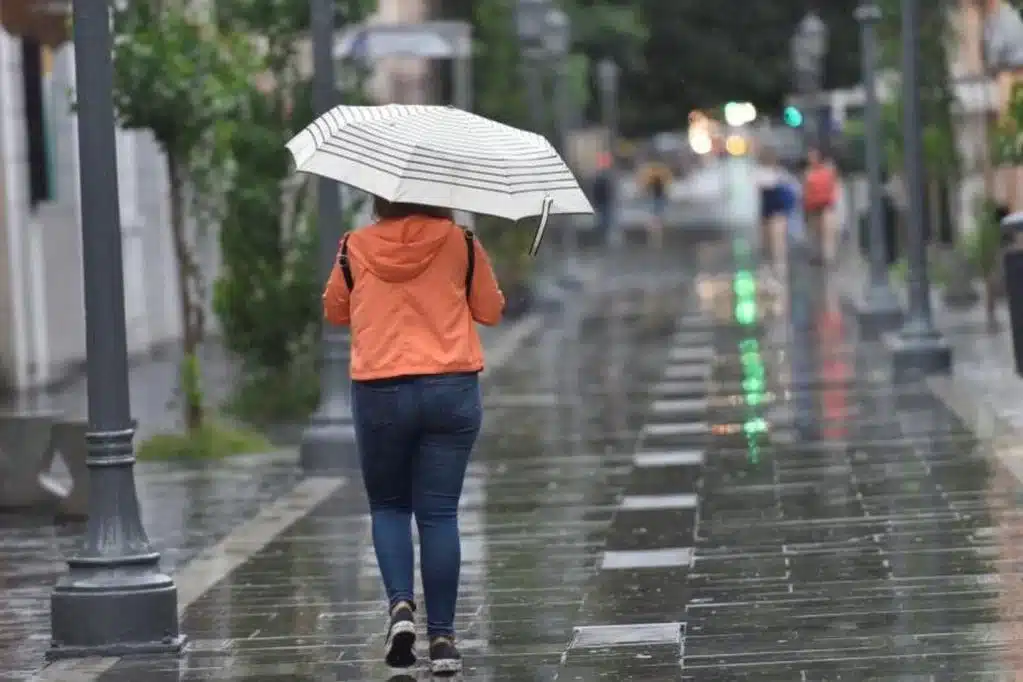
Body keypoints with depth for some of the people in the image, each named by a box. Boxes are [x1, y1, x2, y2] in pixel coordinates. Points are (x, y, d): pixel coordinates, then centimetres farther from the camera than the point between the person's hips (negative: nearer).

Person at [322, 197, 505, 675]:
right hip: (452, 389, 0)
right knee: (439, 513, 4)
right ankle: (442, 635, 3)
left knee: (388, 506, 16)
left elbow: (334, 311, 15)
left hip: (379, 392, 0)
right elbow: (491, 311, 9)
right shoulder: (460, 244, -1)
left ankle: (400, 604, -7)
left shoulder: (356, 248, 0)